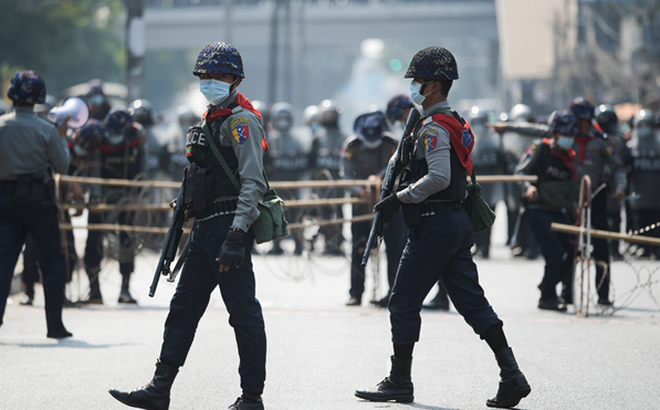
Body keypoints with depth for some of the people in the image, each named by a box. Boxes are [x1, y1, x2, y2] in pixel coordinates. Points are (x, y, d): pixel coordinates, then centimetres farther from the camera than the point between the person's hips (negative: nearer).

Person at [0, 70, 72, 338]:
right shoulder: (46, 130, -8)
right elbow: (62, 166, -1)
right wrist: (62, 137, 11)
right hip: (39, 199, -2)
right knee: (52, 261, 8)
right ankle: (55, 324, 8)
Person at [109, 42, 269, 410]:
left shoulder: (242, 120, -11)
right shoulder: (212, 118, 19)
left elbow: (253, 183, -19)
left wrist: (237, 235, -26)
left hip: (229, 226, -10)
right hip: (207, 228, 10)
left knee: (243, 311, -5)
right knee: (184, 307, 10)